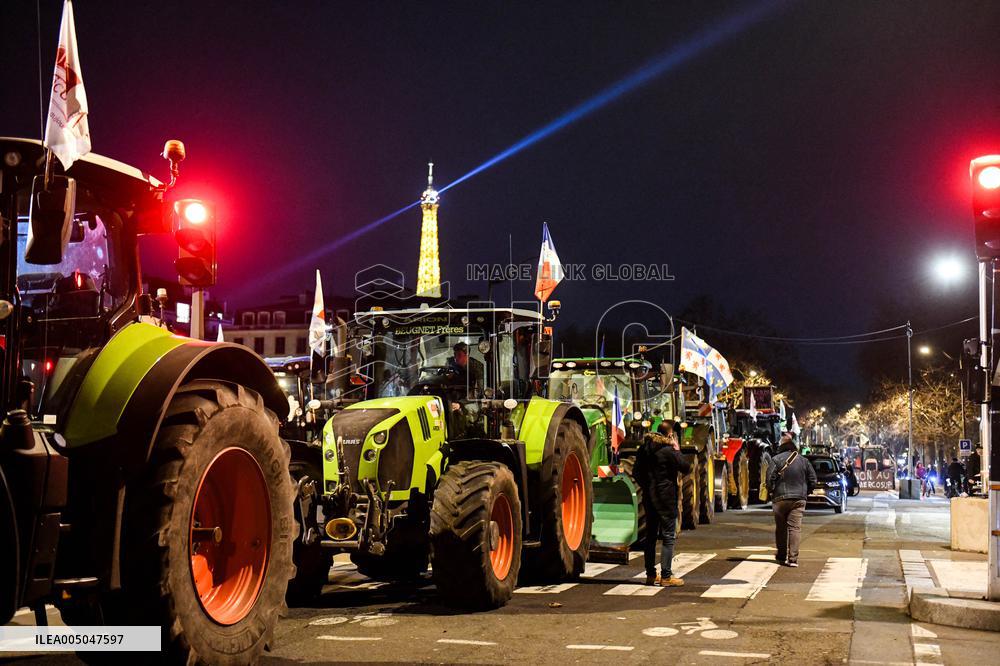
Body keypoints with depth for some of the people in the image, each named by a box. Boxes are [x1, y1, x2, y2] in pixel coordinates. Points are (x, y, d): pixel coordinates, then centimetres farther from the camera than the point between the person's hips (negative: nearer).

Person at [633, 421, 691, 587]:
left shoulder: (644, 448, 7)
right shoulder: (668, 451, -15)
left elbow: (636, 472, 13)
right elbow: (686, 468, -9)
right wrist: (677, 450, 0)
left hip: (649, 497, 7)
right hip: (666, 498, -7)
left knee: (651, 536, 12)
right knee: (668, 537, -2)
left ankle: (651, 575, 16)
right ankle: (666, 576, -3)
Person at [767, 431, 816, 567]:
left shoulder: (777, 459, -7)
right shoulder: (804, 461, 4)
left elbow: (770, 479, -11)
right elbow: (813, 480, 7)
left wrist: (773, 491, 6)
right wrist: (805, 493, 18)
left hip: (780, 498, -2)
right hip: (799, 500, 2)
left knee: (780, 528, 11)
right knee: (794, 528, -1)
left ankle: (781, 556, 21)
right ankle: (793, 559, -7)